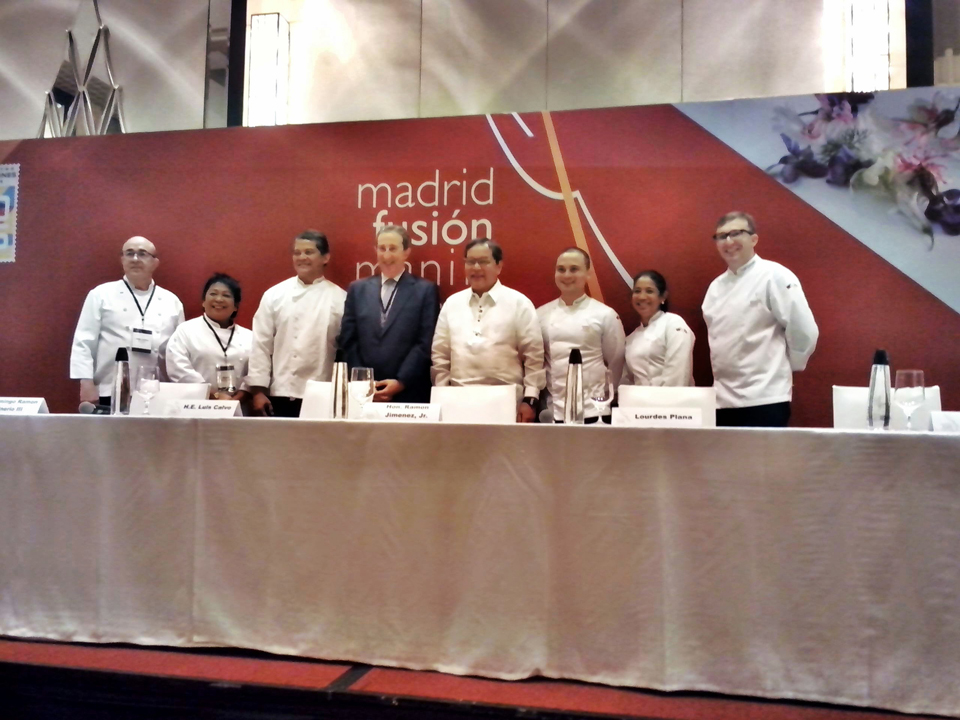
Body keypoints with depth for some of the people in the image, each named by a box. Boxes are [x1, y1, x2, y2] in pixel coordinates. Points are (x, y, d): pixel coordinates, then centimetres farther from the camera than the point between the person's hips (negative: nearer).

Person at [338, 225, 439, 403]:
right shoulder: (358, 289, 11)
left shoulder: (425, 290, 2)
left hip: (409, 393, -2)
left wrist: (401, 382, -11)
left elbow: (426, 343, -4)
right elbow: (348, 340, 8)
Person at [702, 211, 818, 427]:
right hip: (723, 401, 7)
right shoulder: (716, 286, 14)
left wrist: (782, 366, 2)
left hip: (764, 400, -7)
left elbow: (804, 332, -10)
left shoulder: (775, 277, -8)